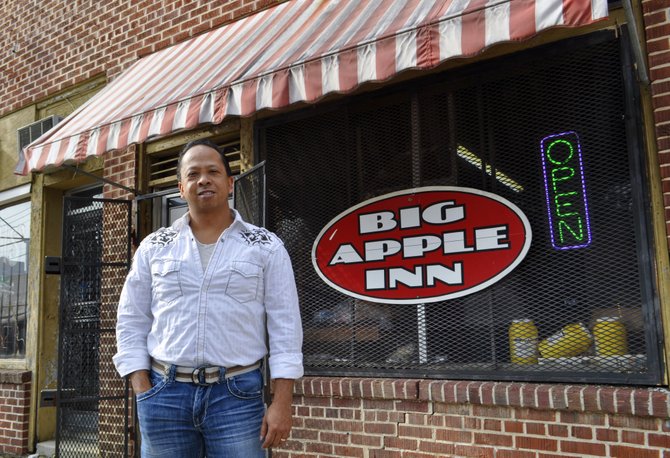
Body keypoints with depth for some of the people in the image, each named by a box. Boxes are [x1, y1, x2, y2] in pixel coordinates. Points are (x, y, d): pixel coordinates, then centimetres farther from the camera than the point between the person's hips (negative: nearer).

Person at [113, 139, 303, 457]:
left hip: (237, 394, -2)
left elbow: (285, 326, -2)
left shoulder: (266, 247, 1)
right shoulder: (153, 248, 7)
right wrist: (144, 392, -1)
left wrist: (282, 403, -7)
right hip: (164, 394, 2)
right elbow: (131, 322, 8)